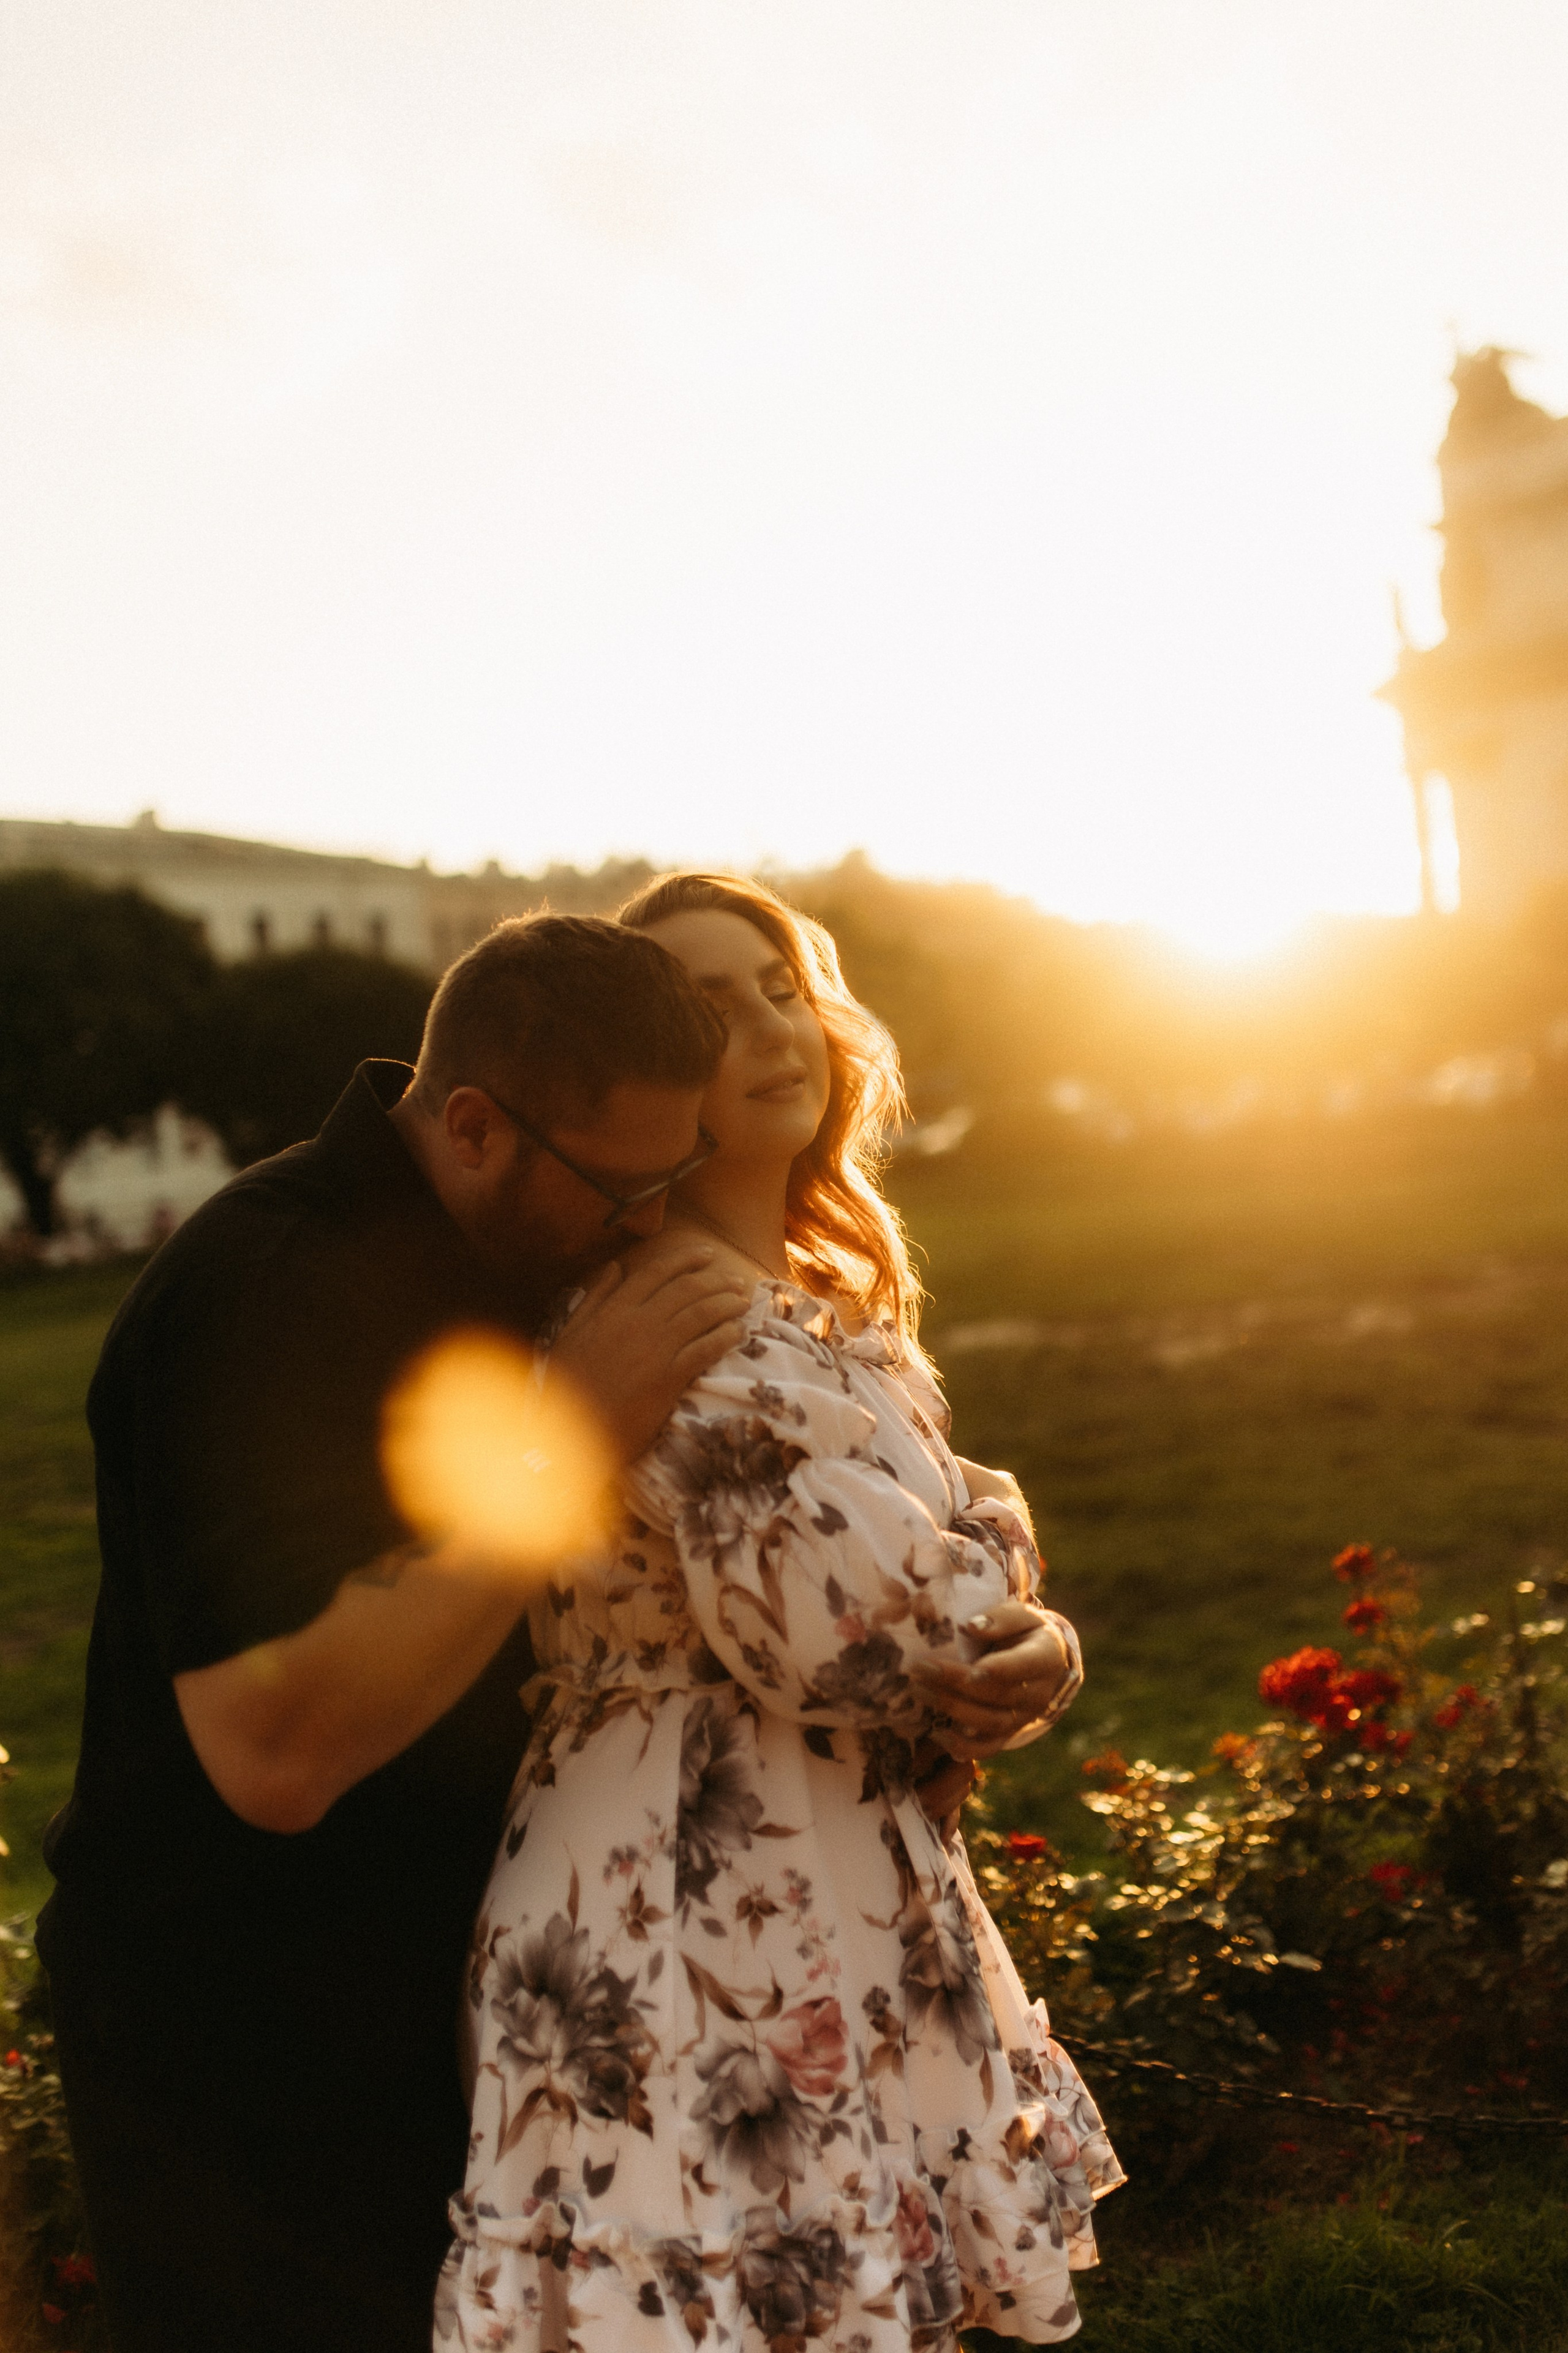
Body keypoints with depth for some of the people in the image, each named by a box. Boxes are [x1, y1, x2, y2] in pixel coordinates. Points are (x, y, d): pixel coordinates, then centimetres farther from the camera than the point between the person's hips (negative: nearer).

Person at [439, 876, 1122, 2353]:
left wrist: (1020, 1654, -2)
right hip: (700, 1935, -8)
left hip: (848, 1914, 9)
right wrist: (997, 1538, -6)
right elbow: (840, 1623, -25)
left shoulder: (836, 1300, 11)